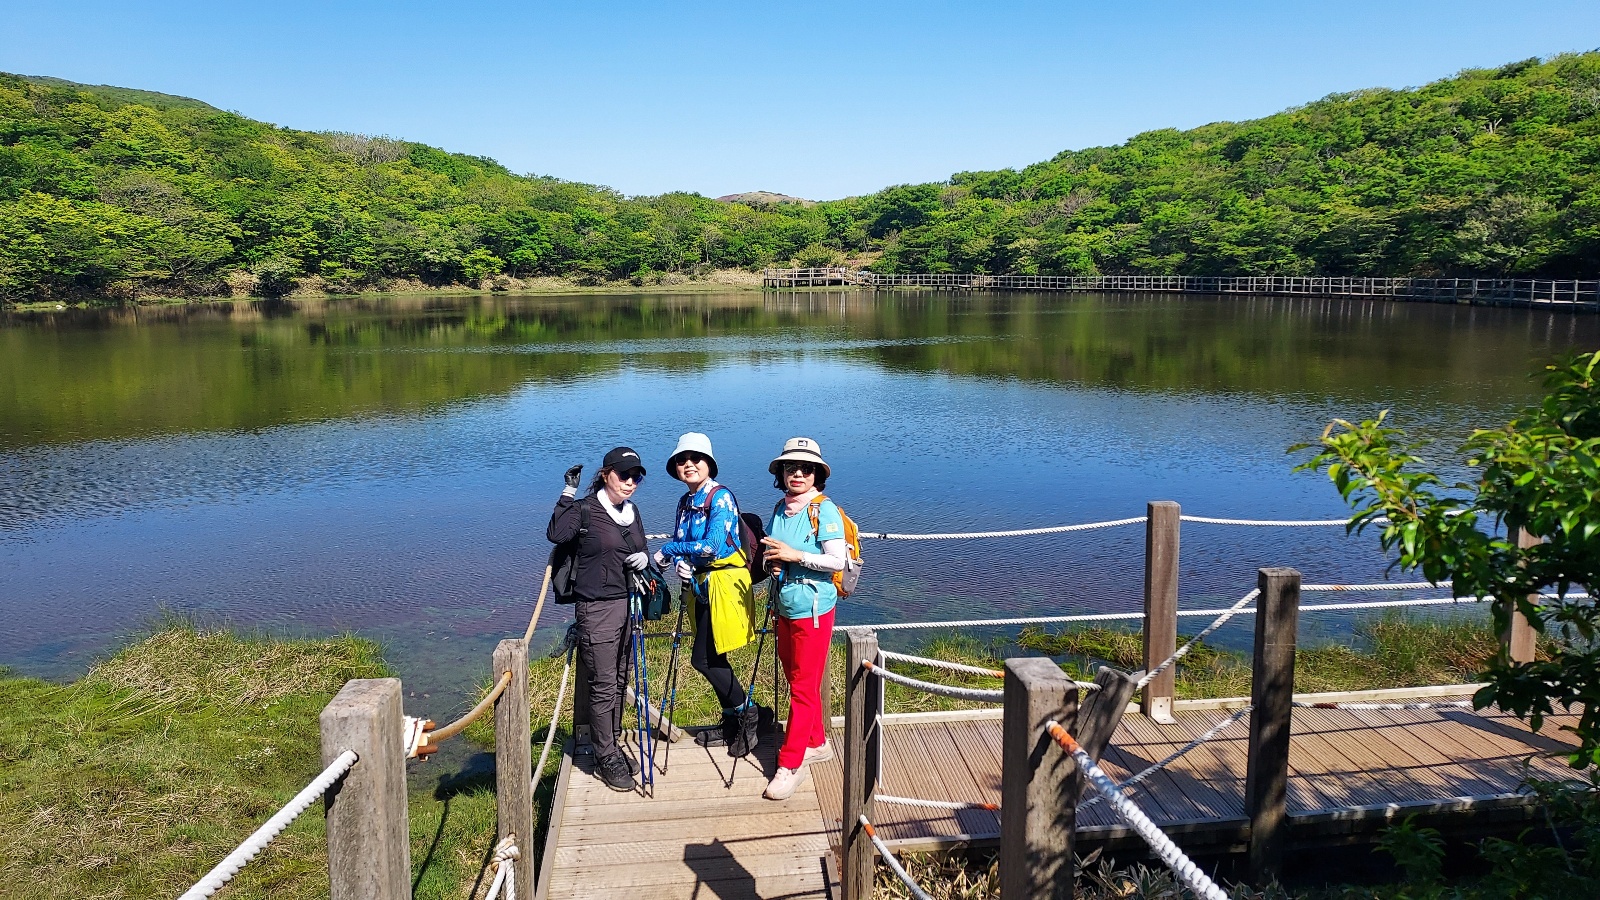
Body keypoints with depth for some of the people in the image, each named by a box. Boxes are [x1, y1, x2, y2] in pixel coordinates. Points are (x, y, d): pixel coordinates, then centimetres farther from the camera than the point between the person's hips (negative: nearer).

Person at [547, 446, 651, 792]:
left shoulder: (632, 512, 10)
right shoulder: (586, 509, -10)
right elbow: (556, 534, -28)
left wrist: (644, 559, -4)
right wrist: (568, 494, -26)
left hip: (628, 605, 7)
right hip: (597, 609, -7)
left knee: (619, 681, 16)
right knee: (603, 686, -1)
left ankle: (613, 747, 30)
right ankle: (606, 759, 10)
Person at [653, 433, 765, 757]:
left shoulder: (721, 497, -15)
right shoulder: (685, 501, 11)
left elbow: (713, 546, -24)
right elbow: (678, 542, 13)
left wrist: (668, 550, -16)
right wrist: (681, 563, -10)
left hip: (724, 583, -8)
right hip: (701, 585, 8)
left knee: (703, 659, -8)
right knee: (712, 659, 13)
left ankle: (749, 712, 8)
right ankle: (733, 722, 27)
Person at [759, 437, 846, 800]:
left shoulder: (825, 510, -13)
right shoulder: (779, 509, 8)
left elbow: (838, 561, -19)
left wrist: (795, 556, -23)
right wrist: (772, 563, -3)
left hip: (812, 609, -8)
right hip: (785, 607, 8)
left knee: (803, 686, -2)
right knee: (798, 680, 18)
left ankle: (790, 763, 4)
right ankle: (816, 743, 34)